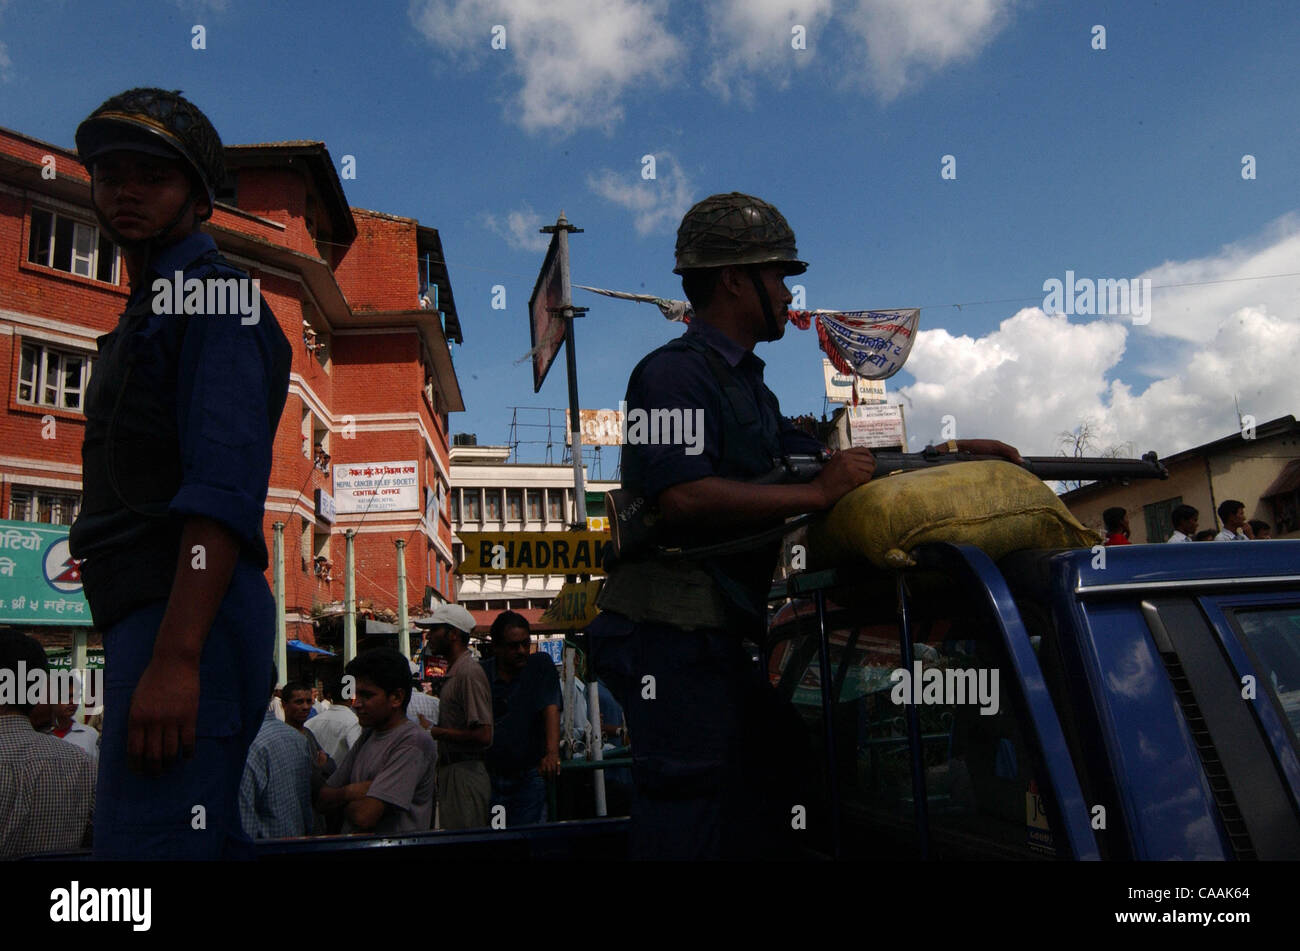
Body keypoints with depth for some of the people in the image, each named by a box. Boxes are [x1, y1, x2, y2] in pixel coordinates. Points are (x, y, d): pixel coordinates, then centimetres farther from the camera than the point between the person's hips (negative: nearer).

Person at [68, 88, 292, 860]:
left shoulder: (211, 292, -5)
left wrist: (175, 657, -26)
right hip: (147, 618, 10)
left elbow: (225, 488, -19)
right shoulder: (149, 309, 25)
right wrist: (143, 649, 19)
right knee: (200, 838, 17)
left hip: (189, 619, -10)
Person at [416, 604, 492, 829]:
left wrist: (434, 732, -16)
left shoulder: (469, 672, -16)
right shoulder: (454, 673, 16)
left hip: (464, 776, -10)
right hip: (450, 773, 10)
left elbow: (483, 735, -23)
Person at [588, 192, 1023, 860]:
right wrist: (817, 494, -20)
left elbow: (831, 462, 25)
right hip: (674, 635, -10)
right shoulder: (674, 372, -10)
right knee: (686, 831, -5)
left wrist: (948, 452, 19)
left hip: (717, 639, 10)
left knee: (740, 822, 17)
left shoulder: (749, 388, 22)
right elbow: (683, 498, -26)